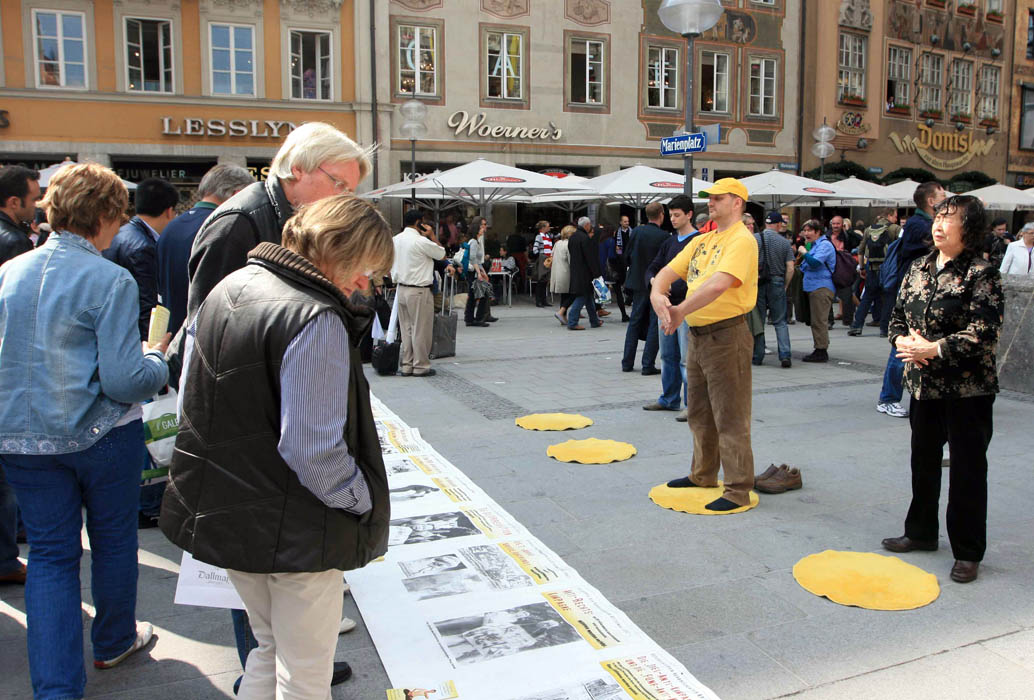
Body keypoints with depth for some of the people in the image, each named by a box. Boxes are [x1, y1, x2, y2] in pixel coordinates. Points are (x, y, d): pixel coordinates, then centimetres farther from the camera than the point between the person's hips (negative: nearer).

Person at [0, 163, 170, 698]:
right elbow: (122, 380, -20)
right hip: (103, 436, -4)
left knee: (50, 554, 10)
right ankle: (113, 641, 37)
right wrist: (159, 360, -1)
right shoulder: (111, 280, -16)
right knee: (113, 539, 17)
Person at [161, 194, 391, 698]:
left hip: (219, 511, 9)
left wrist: (230, 472, 17)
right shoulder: (316, 321, -23)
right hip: (293, 530, -8)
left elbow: (191, 398, 12)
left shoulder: (226, 288, 5)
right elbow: (314, 450, -26)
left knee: (270, 648, 27)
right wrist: (366, 505, -11)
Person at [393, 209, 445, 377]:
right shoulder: (421, 241, -15)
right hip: (419, 291, -8)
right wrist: (432, 236, 3)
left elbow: (391, 264, 14)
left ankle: (406, 365, 17)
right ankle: (420, 366, 7)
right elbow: (441, 254, -3)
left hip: (401, 289, 8)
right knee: (421, 330, 1)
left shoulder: (395, 240, 9)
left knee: (406, 329, 13)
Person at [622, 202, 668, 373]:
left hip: (639, 283, 4)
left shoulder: (637, 231, -4)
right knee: (655, 324, 3)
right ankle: (648, 365, 1)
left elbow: (627, 255, 2)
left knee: (634, 321, 14)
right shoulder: (664, 236, -15)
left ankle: (627, 363, 16)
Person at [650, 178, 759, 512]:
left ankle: (738, 490, 7)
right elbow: (667, 273, 8)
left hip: (726, 336, -9)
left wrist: (680, 311, -24)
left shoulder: (741, 241, -13)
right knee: (700, 413, 19)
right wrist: (657, 295, -14)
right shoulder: (701, 241, 15)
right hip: (697, 335, 9)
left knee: (730, 417, -3)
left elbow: (718, 284, -28)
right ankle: (703, 475, 34)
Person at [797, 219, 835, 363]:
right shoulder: (815, 244, 21)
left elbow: (815, 262, -24)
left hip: (821, 288, -10)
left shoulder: (824, 245, -10)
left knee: (818, 321, -10)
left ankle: (821, 351, -7)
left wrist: (804, 252, -11)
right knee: (815, 321, 12)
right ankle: (819, 351, 18)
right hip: (814, 287, 10)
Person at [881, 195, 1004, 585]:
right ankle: (921, 532, 35)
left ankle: (968, 553, 16)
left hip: (967, 388, -6)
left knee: (967, 468, 3)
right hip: (924, 385, 6)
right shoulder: (919, 269, 7)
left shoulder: (981, 274, -12)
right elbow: (898, 315, 12)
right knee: (923, 460, 17)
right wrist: (903, 341, -8)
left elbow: (984, 332, -19)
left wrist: (933, 349, -21)